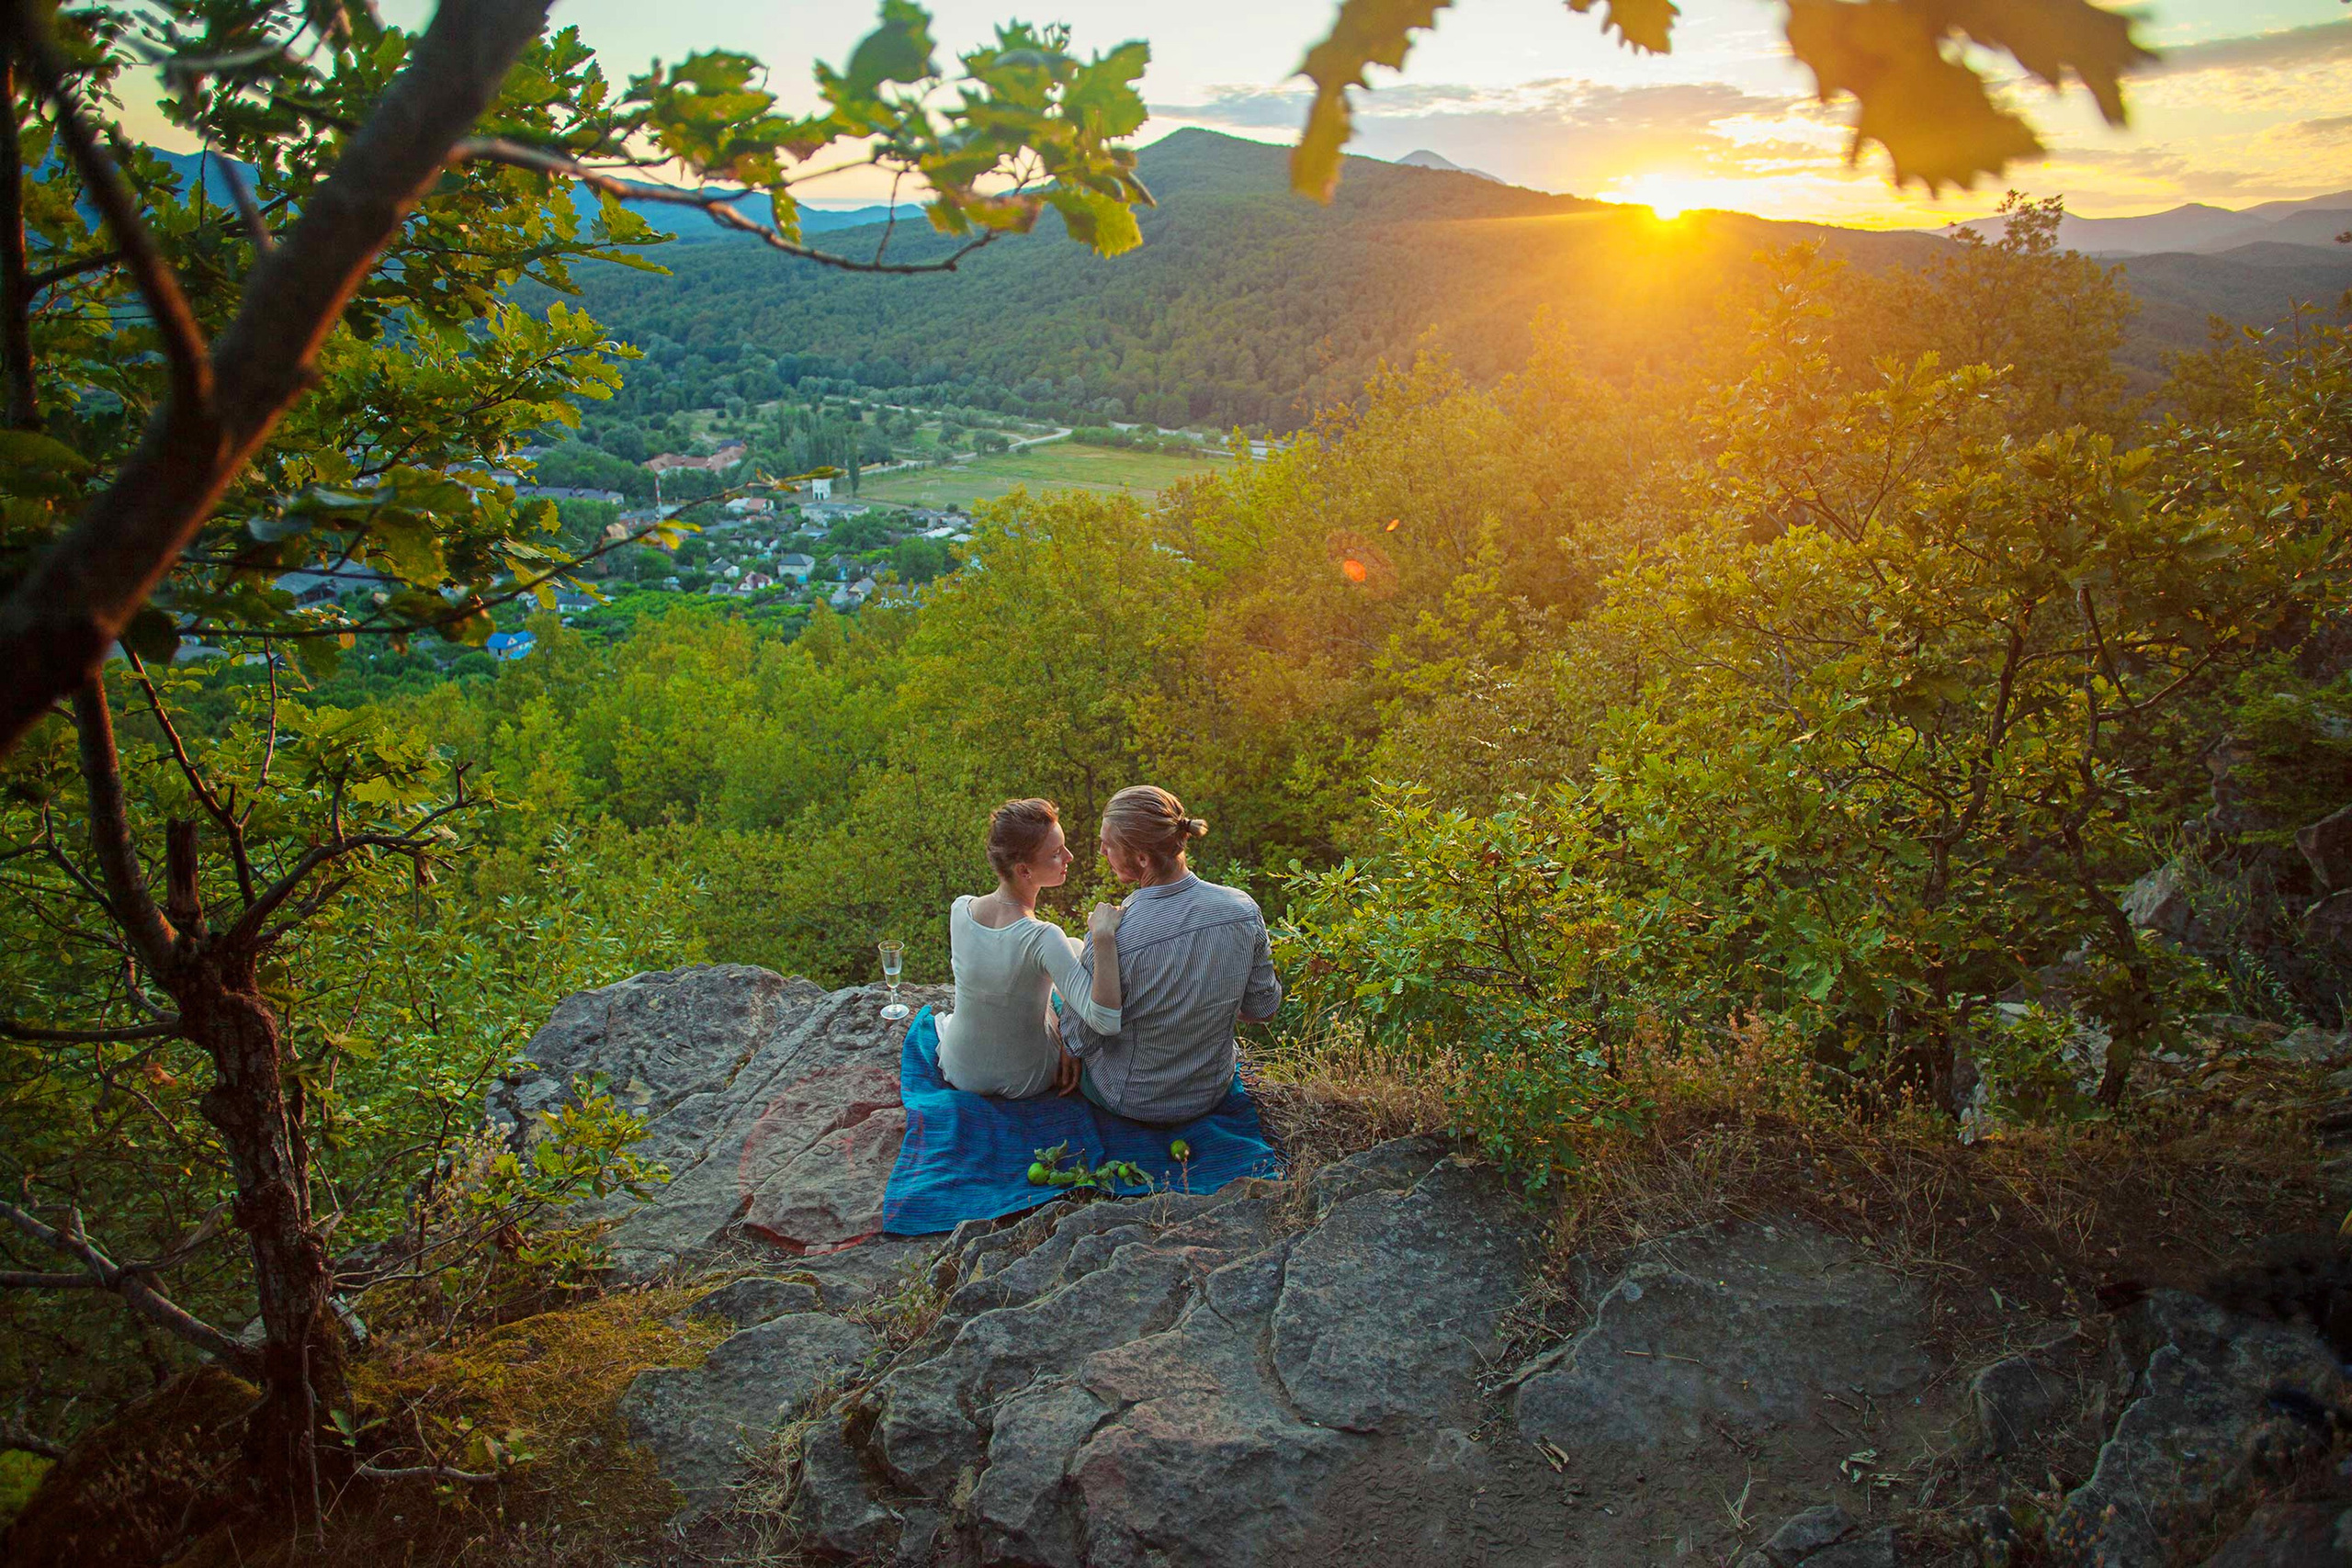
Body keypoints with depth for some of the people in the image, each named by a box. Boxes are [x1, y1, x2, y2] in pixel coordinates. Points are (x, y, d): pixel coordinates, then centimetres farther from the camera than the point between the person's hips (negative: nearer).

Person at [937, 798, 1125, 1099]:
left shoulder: (959, 909, -19)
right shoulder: (1042, 939, -36)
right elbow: (1106, 1021, -43)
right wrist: (1103, 937, -46)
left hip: (960, 1071, 4)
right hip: (1025, 1082, -4)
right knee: (1078, 950, 21)